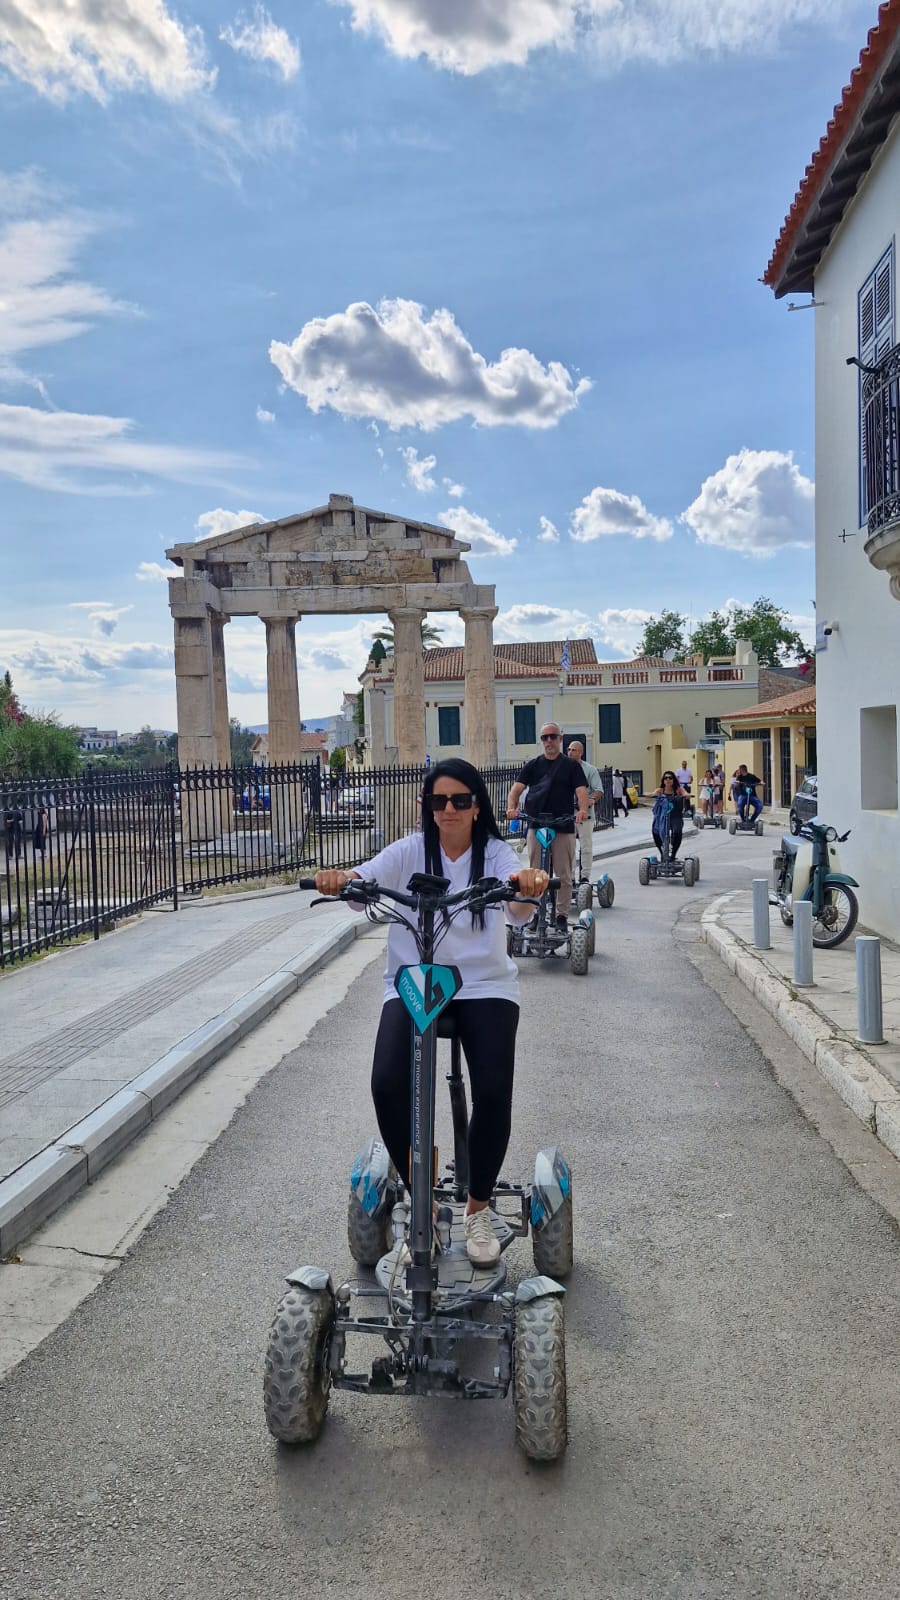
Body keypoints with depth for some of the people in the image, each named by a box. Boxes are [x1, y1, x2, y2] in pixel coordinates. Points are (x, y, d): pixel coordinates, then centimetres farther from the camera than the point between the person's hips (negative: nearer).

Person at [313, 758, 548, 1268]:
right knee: (388, 1086, -22)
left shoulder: (496, 854, -1)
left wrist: (528, 888, -46)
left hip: (485, 985, 0)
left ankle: (479, 1208, 9)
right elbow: (367, 880, -17)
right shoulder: (411, 851, 2)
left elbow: (519, 909, -21)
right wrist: (340, 879, -41)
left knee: (494, 1092, -21)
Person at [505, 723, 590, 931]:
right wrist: (512, 807, -20)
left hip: (564, 828, -1)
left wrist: (582, 809, -27)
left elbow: (581, 790, -7)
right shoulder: (533, 764, 10)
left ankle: (562, 915, 11)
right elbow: (517, 788, 0)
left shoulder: (571, 766, 6)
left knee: (564, 875, 3)